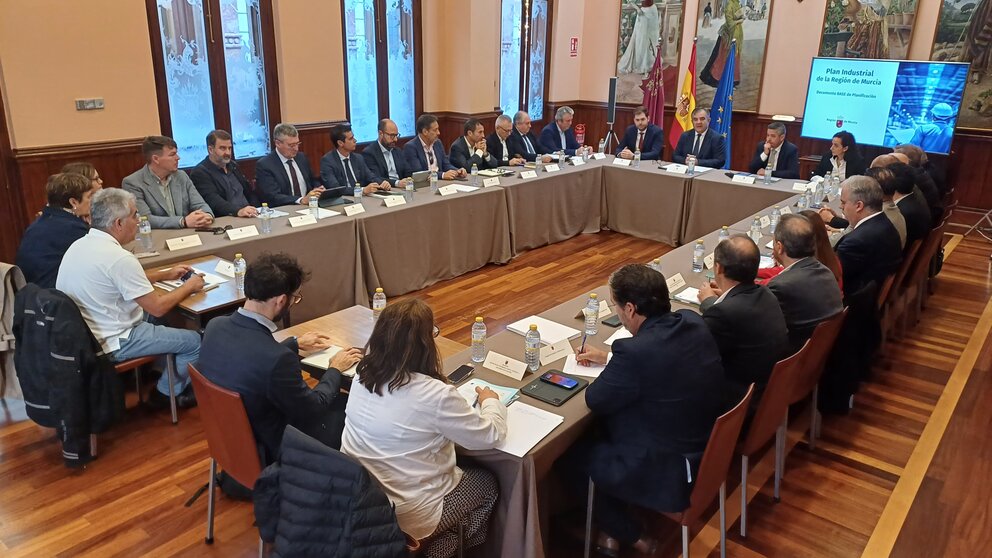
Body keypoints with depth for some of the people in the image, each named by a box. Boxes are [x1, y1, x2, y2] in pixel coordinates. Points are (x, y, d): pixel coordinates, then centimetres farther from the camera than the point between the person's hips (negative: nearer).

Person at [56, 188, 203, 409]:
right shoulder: (118, 258, -26)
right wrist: (189, 286, -4)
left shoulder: (80, 245, 2)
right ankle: (166, 394, 18)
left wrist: (165, 274, 17)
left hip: (80, 335, 10)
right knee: (194, 341, 0)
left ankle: (158, 373, 31)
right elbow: (158, 307, -20)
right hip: (109, 343, -10)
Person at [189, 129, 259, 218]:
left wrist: (254, 211, 0)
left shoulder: (233, 165, 18)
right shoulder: (199, 173, -4)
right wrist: (238, 211, -35)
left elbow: (249, 192, 22)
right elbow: (214, 201, -18)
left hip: (249, 217, 6)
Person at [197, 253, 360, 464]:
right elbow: (311, 410, -18)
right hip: (268, 451, -7)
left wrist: (295, 343, 19)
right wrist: (335, 370, -1)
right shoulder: (278, 359, -36)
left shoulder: (215, 326, -14)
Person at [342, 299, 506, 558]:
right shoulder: (435, 395, -28)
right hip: (406, 517, -6)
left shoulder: (363, 375, -8)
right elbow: (491, 435, -14)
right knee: (487, 483, 19)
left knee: (462, 468, 26)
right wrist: (491, 401, 4)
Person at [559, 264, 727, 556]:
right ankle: (617, 523, 33)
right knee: (600, 429, 23)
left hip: (670, 472, -8)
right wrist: (609, 359, 19)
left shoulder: (635, 351, -30)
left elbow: (595, 401, -13)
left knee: (568, 454, 12)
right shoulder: (693, 321, -6)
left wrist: (609, 370, 6)